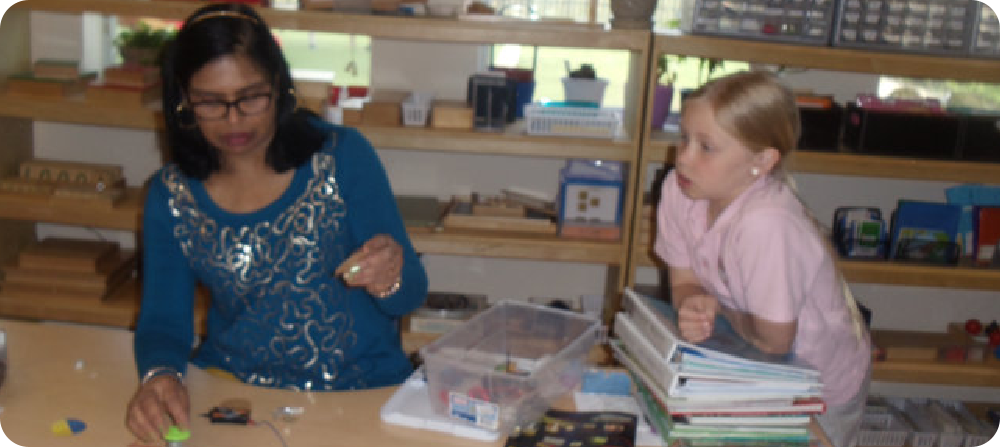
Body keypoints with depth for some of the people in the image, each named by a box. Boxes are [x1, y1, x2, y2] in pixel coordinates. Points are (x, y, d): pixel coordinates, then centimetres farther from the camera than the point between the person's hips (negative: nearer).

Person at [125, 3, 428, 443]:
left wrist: (390, 281, -24)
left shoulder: (343, 155, -1)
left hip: (361, 390, -1)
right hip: (234, 391, 2)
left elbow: (411, 295, 0)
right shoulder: (170, 194, 5)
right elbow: (163, 319, 6)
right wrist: (159, 373, -17)